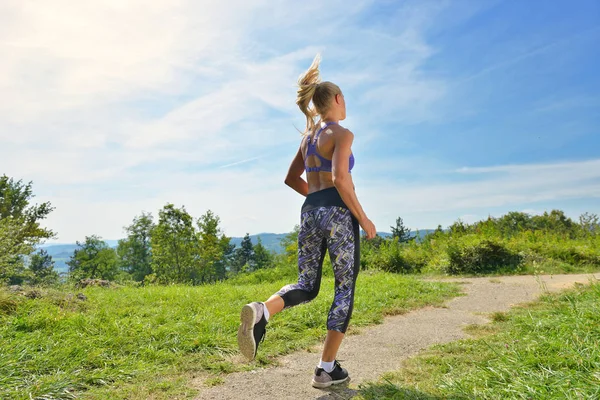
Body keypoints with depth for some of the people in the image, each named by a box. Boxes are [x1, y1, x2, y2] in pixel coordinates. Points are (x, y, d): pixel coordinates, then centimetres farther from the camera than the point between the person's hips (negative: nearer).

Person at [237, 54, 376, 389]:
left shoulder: (309, 136, 19)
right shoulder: (342, 133, -4)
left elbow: (292, 179, 23)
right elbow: (340, 178, -19)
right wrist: (363, 217, -10)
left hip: (310, 212, 7)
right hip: (339, 213, -7)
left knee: (307, 287, 14)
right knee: (346, 288, 7)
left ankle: (261, 312, -17)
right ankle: (327, 369, 10)